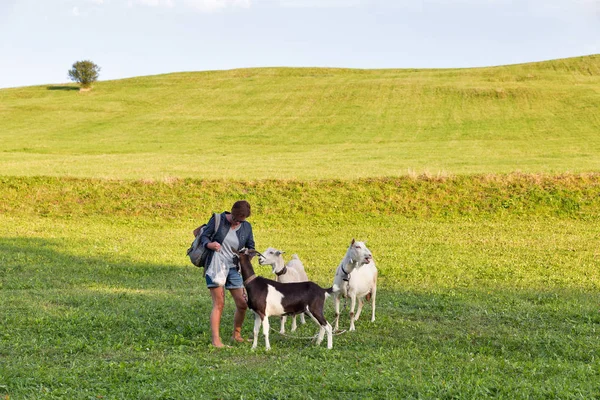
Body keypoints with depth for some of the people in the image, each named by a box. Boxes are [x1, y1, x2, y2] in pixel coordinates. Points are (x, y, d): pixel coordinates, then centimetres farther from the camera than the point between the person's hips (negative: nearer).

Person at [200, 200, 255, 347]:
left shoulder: (246, 227, 4)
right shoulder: (217, 219, -6)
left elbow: (250, 247, 13)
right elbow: (204, 236, -2)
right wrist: (209, 244, -24)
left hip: (234, 269, 4)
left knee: (243, 304, 4)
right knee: (219, 303, -11)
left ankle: (236, 335, 25)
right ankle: (216, 340, -10)